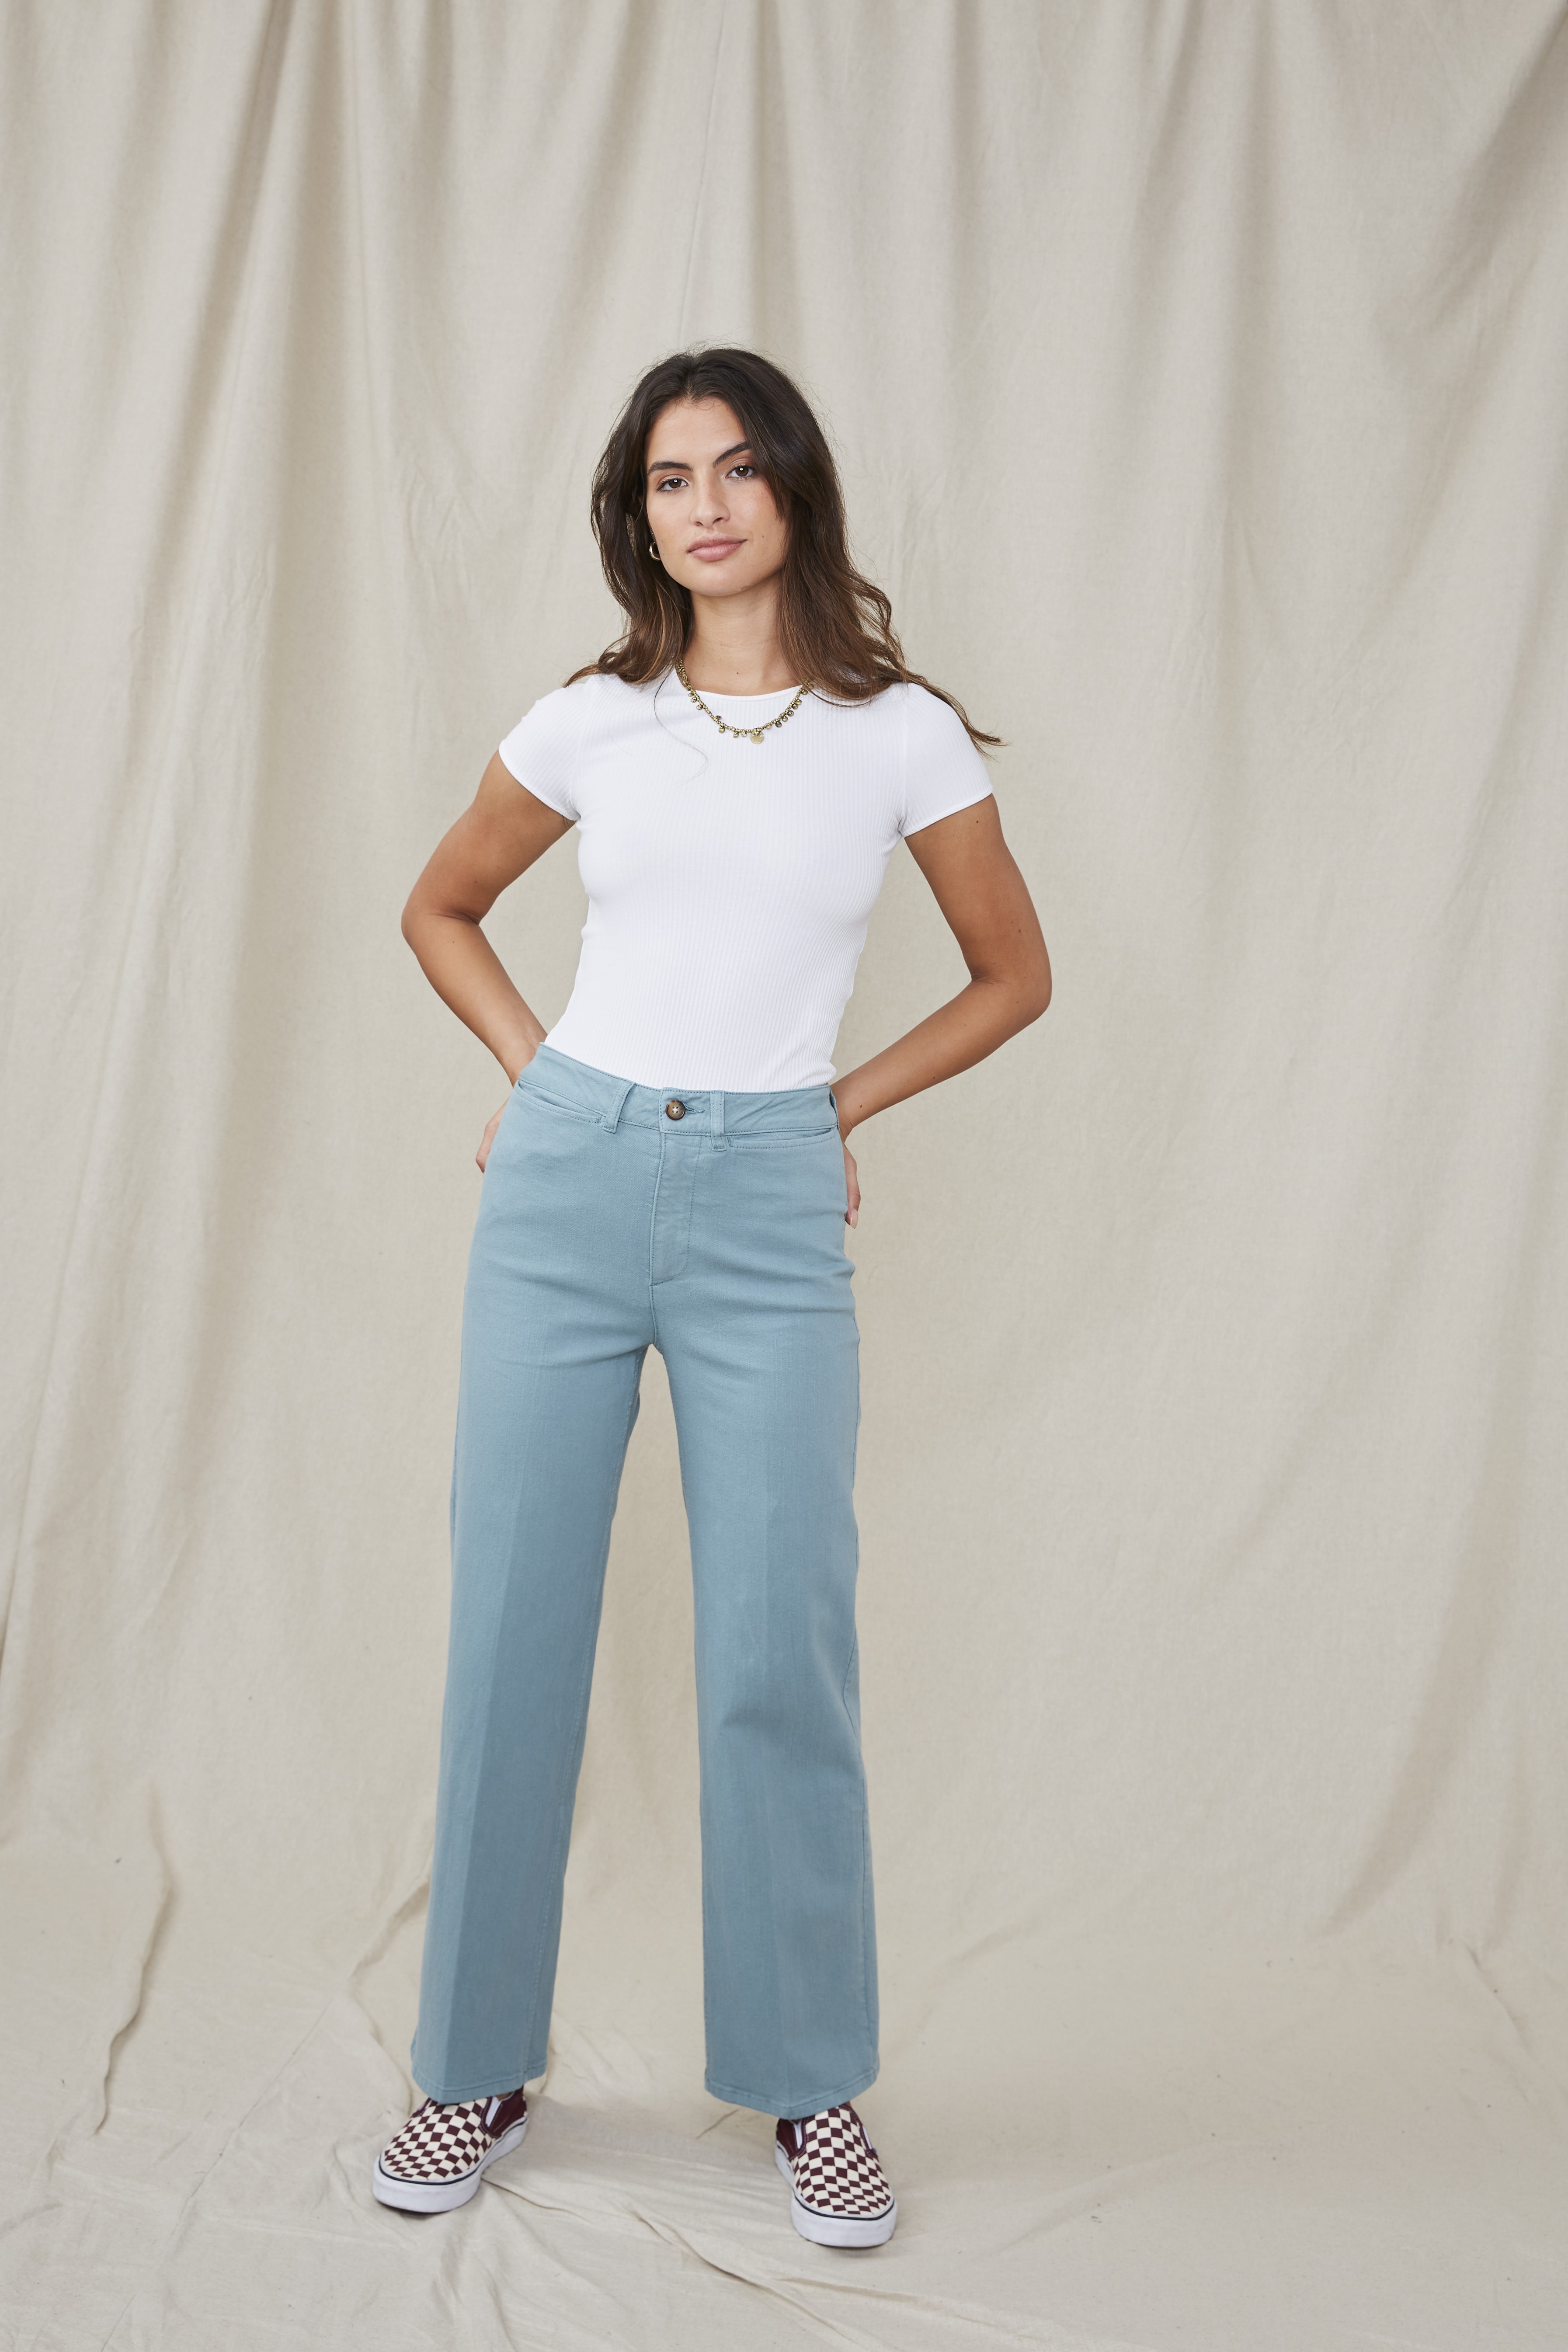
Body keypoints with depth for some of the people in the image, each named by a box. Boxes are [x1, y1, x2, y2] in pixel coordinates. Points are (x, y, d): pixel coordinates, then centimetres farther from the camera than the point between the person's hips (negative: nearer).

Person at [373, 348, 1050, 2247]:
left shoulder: (901, 733, 2)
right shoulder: (590, 723, 6)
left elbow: (1014, 976, 13)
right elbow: (439, 909, 21)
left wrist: (842, 1104, 7)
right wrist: (534, 1071, 8)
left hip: (770, 1210, -1)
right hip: (566, 1181, 2)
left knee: (779, 1656, 0)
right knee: (512, 1629, 6)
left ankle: (810, 2087, 20)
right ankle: (479, 2066, 23)